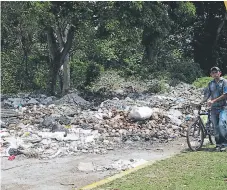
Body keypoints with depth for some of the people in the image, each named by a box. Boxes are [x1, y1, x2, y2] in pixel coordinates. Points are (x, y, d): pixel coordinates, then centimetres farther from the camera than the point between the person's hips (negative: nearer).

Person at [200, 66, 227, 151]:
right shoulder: (210, 84, 13)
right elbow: (207, 95, 11)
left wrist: (213, 101, -19)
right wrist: (200, 103, -5)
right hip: (214, 108, 5)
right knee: (216, 127, 3)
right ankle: (218, 143, 12)